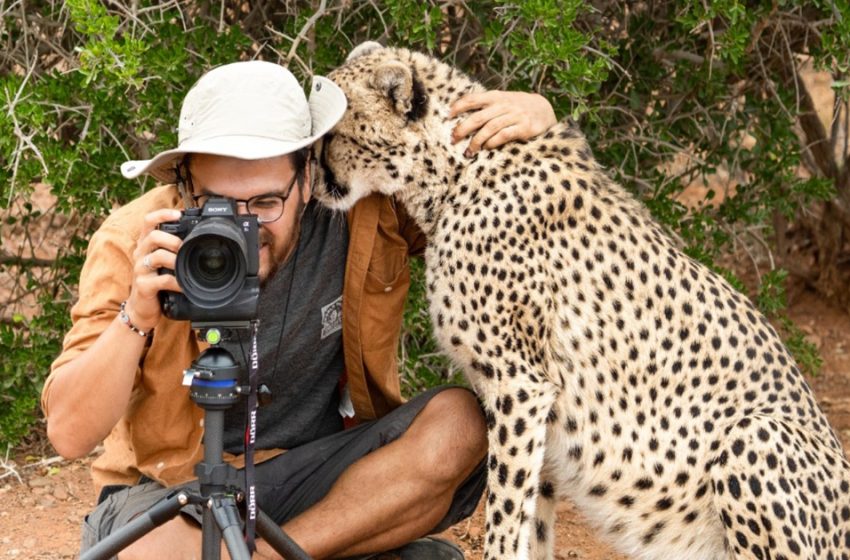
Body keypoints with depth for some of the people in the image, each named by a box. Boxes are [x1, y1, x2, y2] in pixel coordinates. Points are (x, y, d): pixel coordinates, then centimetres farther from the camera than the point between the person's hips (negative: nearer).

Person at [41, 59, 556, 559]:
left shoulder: (366, 209, -14)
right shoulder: (136, 245, -17)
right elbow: (69, 434, -18)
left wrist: (532, 113, -22)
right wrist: (134, 319, -34)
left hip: (315, 479, 3)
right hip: (170, 487, -3)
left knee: (460, 423, -23)